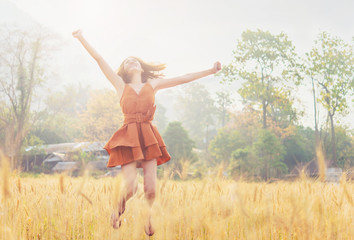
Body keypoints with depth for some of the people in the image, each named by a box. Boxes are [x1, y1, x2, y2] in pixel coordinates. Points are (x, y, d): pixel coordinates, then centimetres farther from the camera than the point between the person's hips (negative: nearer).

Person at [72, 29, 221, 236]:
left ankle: (148, 221, 20)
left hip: (149, 137, 2)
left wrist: (210, 71, 13)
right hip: (128, 138, -2)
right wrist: (82, 38, 3)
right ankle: (118, 213, 19)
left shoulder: (153, 84, 15)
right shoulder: (120, 85, 12)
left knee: (151, 188, -5)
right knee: (130, 187, -13)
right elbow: (99, 59, 8)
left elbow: (184, 78, 15)